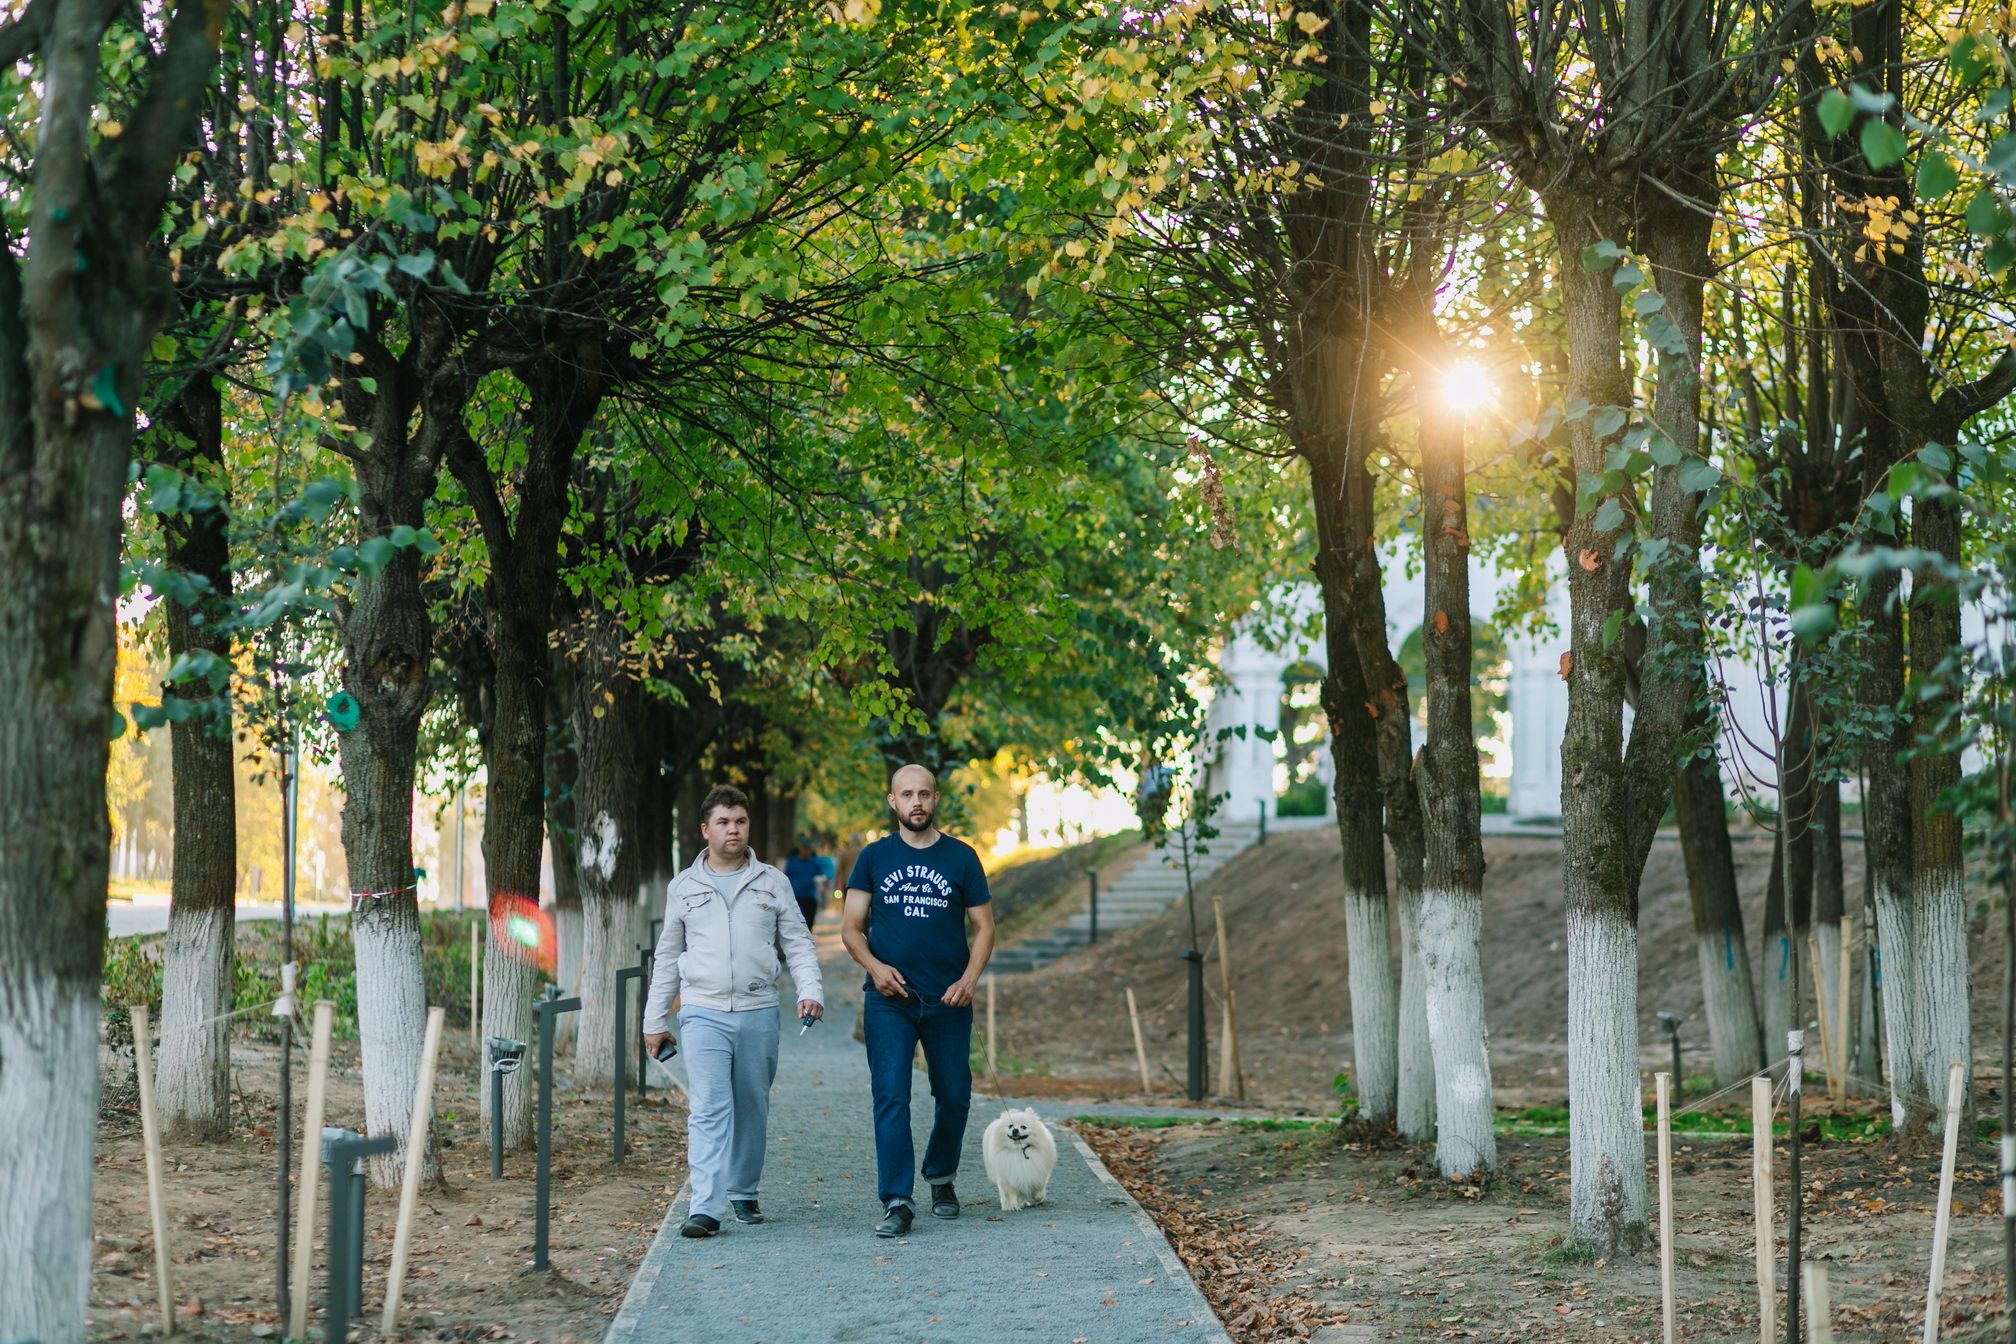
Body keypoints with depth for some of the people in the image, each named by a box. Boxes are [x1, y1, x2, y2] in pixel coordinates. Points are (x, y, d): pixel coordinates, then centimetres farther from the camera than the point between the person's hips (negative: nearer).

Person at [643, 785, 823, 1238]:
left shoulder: (772, 883, 9)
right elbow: (667, 957, 15)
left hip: (758, 1013, 1)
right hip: (704, 1013, -1)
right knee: (708, 1111, -11)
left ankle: (744, 1193, 25)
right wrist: (655, 1021, 13)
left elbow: (797, 943, 8)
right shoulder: (684, 887, 10)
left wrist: (811, 990, -9)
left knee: (752, 1110, 9)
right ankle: (705, 1208, -17)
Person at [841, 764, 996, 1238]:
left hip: (948, 1002, 1)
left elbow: (984, 927, 6)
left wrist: (970, 977, -10)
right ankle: (897, 1203, -10)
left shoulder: (961, 857, 6)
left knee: (953, 1096, 9)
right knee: (890, 1097, -10)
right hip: (889, 1002, -1)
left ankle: (941, 1177, 33)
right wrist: (874, 966, -14)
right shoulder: (874, 857, 6)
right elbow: (851, 926, 5)